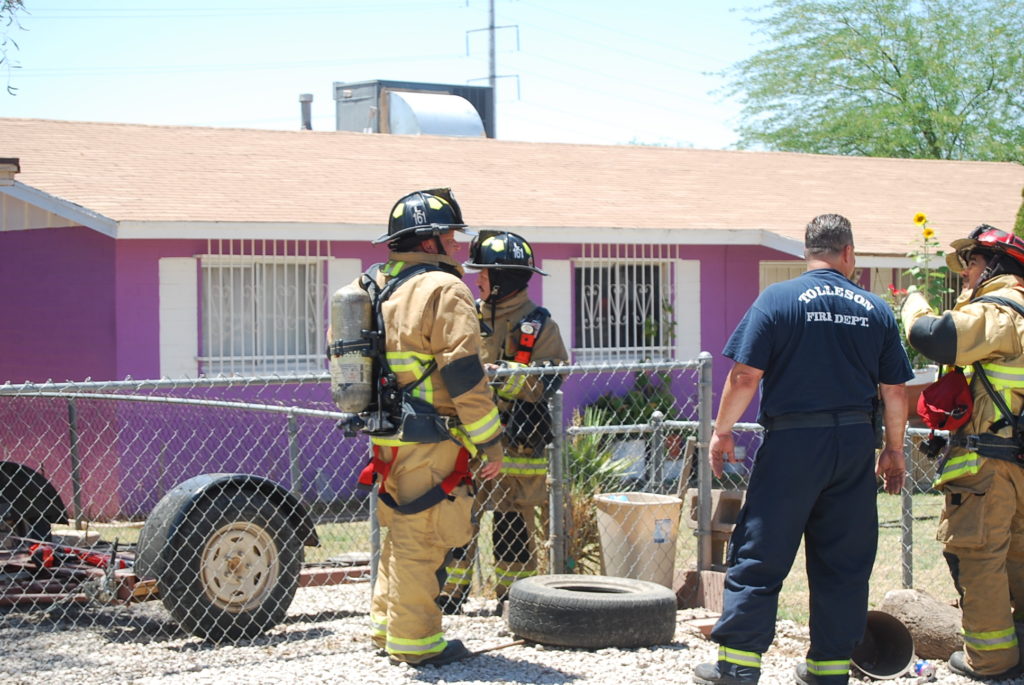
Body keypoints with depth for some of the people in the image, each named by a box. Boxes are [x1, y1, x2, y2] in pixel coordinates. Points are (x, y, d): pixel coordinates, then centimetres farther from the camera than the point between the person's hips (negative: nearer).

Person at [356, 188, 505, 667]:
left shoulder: (379, 290, 14)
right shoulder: (445, 290, -13)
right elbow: (464, 375, -18)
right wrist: (490, 443, -14)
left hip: (389, 441, 9)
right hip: (430, 446, -9)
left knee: (401, 533, 20)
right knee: (421, 539, -3)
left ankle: (386, 625, 28)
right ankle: (415, 641, 1)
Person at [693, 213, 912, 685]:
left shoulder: (777, 300, -4)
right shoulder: (876, 310, 6)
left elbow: (745, 376, -9)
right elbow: (895, 390, 8)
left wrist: (722, 431, 4)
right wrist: (894, 450, 19)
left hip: (792, 443, -3)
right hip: (855, 444, 3)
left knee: (760, 555, 1)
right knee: (844, 561, 10)